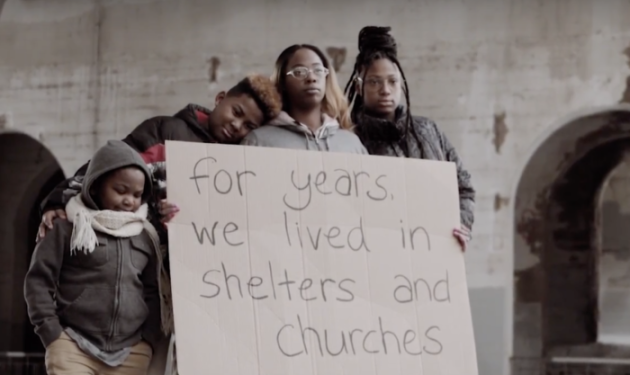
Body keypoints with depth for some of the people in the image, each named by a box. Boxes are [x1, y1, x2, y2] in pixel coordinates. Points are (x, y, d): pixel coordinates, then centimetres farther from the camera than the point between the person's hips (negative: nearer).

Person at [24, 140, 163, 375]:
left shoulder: (146, 237, 12)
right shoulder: (68, 228, 0)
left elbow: (153, 292, 18)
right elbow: (38, 280, 0)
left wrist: (149, 338, 6)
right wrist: (52, 333, -6)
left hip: (131, 351, 4)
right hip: (74, 345, -4)